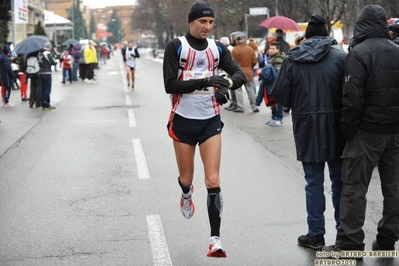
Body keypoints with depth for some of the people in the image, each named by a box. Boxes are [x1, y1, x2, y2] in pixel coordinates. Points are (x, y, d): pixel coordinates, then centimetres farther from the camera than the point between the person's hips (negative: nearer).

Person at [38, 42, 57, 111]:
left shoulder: (40, 54, 10)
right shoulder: (48, 53, -13)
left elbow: (39, 62, 14)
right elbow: (52, 62, -14)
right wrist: (56, 62, 5)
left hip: (40, 73, 7)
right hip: (47, 73, -7)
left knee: (42, 89, 11)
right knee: (47, 89, -2)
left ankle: (43, 105, 15)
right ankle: (47, 105, -1)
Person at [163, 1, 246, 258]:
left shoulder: (217, 48, 4)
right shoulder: (176, 46, -7)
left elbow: (240, 74, -4)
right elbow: (170, 85, -15)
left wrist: (226, 84, -27)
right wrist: (204, 82, -27)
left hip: (211, 120, 2)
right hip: (183, 120, -1)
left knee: (213, 181, -7)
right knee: (186, 178, 12)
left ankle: (215, 239, -4)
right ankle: (187, 194, 51)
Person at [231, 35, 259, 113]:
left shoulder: (234, 50, -11)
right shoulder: (250, 49, 2)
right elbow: (254, 61, 5)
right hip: (248, 72, 4)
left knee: (238, 90, 2)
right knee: (250, 89, 11)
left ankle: (240, 107, -2)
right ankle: (254, 107, 13)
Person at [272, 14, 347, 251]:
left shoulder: (293, 59, -2)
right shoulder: (341, 57, -6)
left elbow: (280, 94, -4)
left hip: (307, 127, 0)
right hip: (335, 126, 0)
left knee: (314, 181, 9)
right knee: (339, 179, 14)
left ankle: (316, 234, 14)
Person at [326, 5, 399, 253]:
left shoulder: (360, 53, -13)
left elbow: (353, 99, -18)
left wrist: (348, 130, -8)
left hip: (367, 131, -6)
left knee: (355, 187, -2)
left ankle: (350, 243, -2)